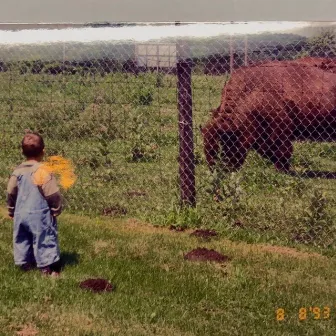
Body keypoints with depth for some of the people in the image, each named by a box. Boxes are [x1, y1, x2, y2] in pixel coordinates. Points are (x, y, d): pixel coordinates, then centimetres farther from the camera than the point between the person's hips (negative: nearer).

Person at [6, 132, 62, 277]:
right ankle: (47, 268, 8)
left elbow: (10, 193, 8)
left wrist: (11, 210, 22)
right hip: (40, 215, -5)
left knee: (22, 240, 17)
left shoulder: (17, 171, 1)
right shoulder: (43, 171, -17)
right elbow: (53, 194, -14)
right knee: (44, 241, 4)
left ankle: (25, 264, 25)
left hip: (20, 214, 5)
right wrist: (57, 209, 2)